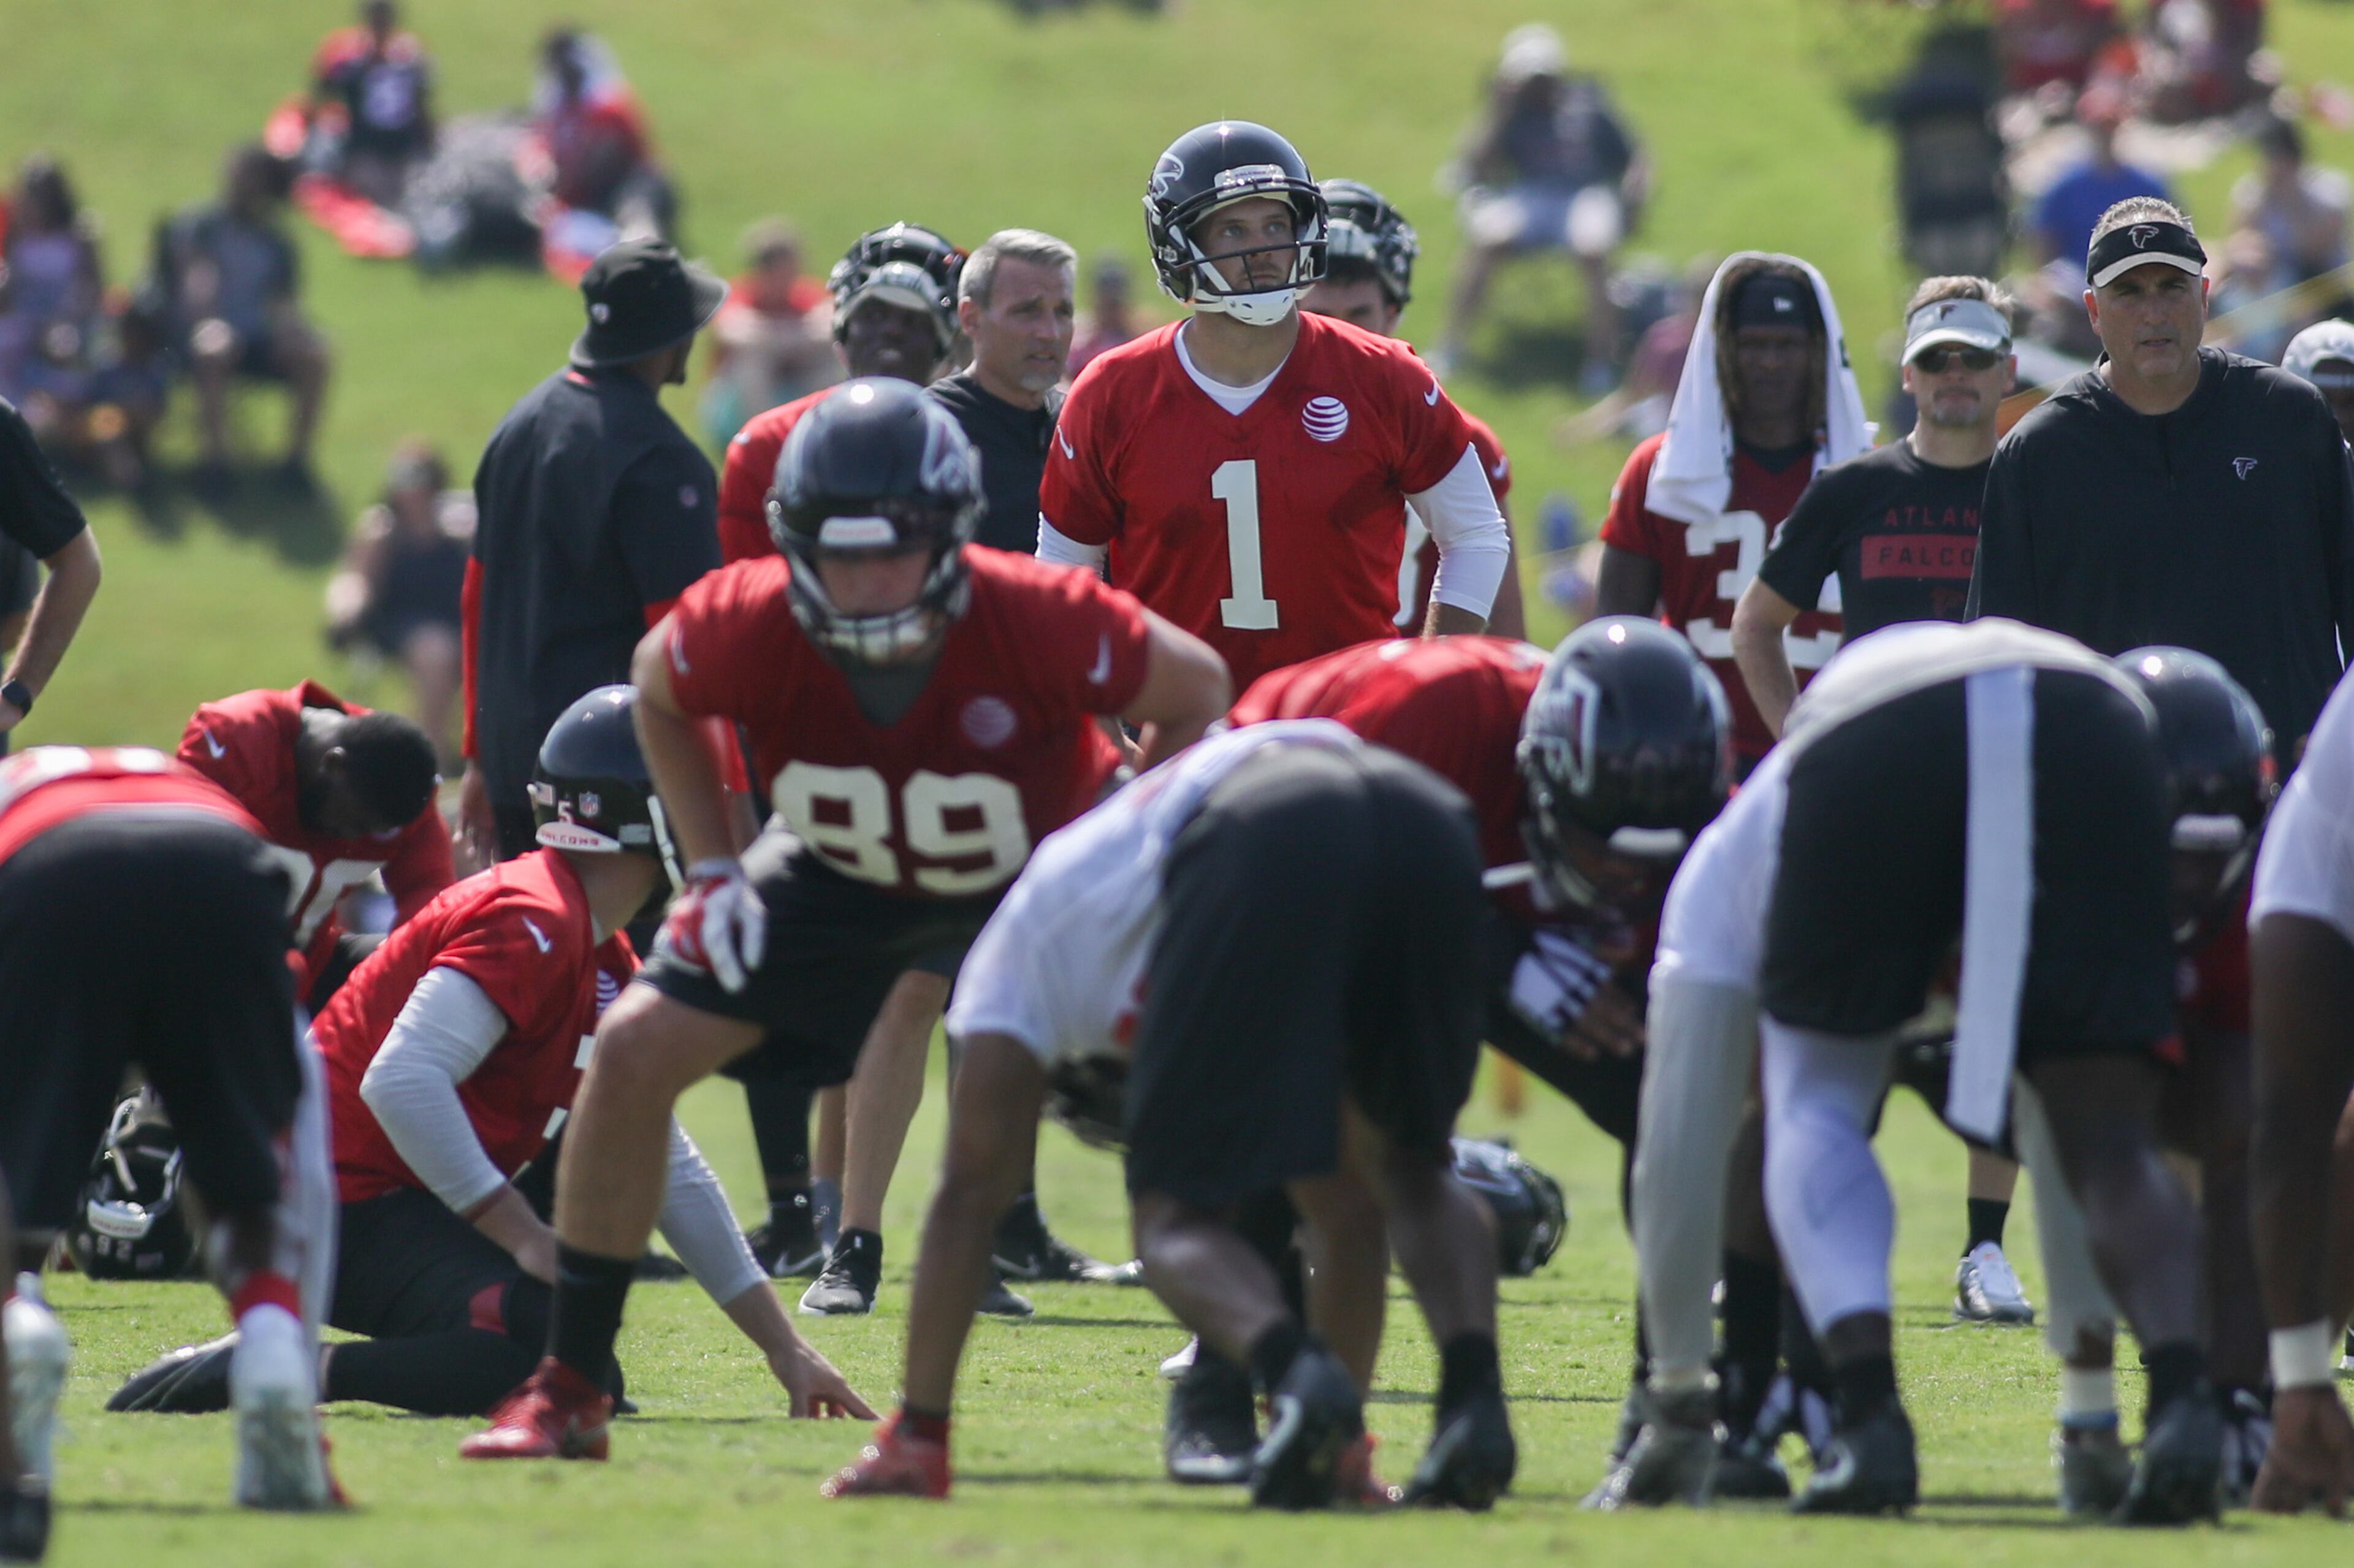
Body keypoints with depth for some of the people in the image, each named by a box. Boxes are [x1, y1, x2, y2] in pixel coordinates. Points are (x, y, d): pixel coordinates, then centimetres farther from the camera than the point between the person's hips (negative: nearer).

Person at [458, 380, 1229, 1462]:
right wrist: (711, 871, -7)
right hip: (844, 876, 2)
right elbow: (657, 689, -3)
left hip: (1038, 876, -2)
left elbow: (1196, 692, -18)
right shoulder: (748, 629, -30)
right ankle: (566, 1386, 4)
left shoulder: (1040, 622, -37)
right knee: (632, 1056, -9)